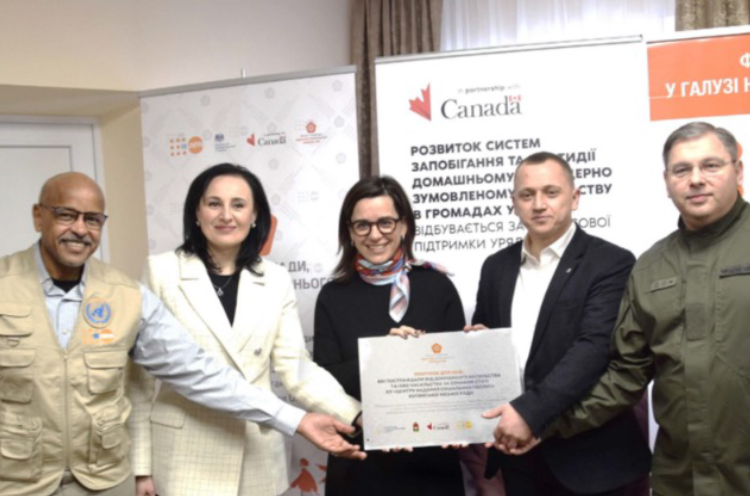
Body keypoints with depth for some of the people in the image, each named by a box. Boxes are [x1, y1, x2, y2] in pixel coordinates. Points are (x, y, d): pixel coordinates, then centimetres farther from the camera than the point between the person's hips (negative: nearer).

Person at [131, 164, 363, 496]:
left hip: (256, 459, 3)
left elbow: (297, 369, 0)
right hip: (185, 457, -2)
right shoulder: (162, 271, -3)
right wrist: (141, 464, -3)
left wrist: (359, 415, -12)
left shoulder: (276, 281, 3)